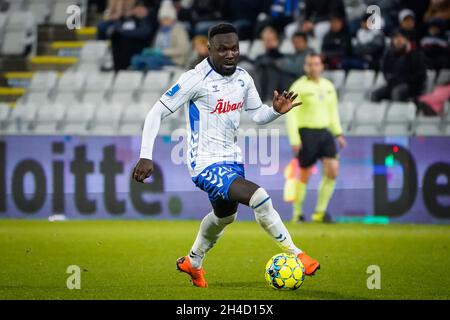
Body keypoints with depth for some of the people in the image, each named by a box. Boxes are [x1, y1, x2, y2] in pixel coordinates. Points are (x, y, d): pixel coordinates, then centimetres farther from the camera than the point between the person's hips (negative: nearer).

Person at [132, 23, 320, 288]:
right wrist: (146, 156, -20)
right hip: (206, 164, -8)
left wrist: (277, 110, -10)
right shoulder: (196, 79, -18)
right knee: (259, 197, -25)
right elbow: (157, 113, -14)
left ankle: (192, 263, 51)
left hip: (232, 160, 8)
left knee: (225, 216, 28)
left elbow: (257, 115, 13)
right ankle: (295, 254, -13)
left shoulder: (243, 78, 2)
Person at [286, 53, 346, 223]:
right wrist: (294, 140, -16)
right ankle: (297, 213, 15)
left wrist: (338, 134, 14)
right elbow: (291, 115, -10)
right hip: (306, 133, -5)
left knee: (332, 171, -6)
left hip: (325, 132, 5)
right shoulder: (299, 87, -7)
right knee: (304, 175, 0)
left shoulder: (328, 86, 11)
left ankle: (320, 212, 5)